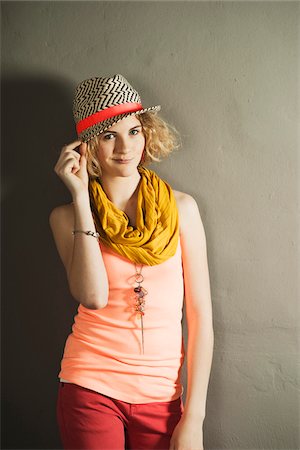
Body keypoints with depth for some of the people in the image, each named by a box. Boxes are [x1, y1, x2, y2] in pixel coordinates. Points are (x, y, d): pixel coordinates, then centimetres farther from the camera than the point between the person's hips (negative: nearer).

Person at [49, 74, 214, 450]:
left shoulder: (181, 207, -1)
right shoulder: (67, 216, -1)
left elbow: (200, 315, -2)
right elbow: (93, 296, -19)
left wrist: (194, 417, -5)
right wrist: (81, 197, -14)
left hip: (162, 394, 1)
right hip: (91, 389, -1)